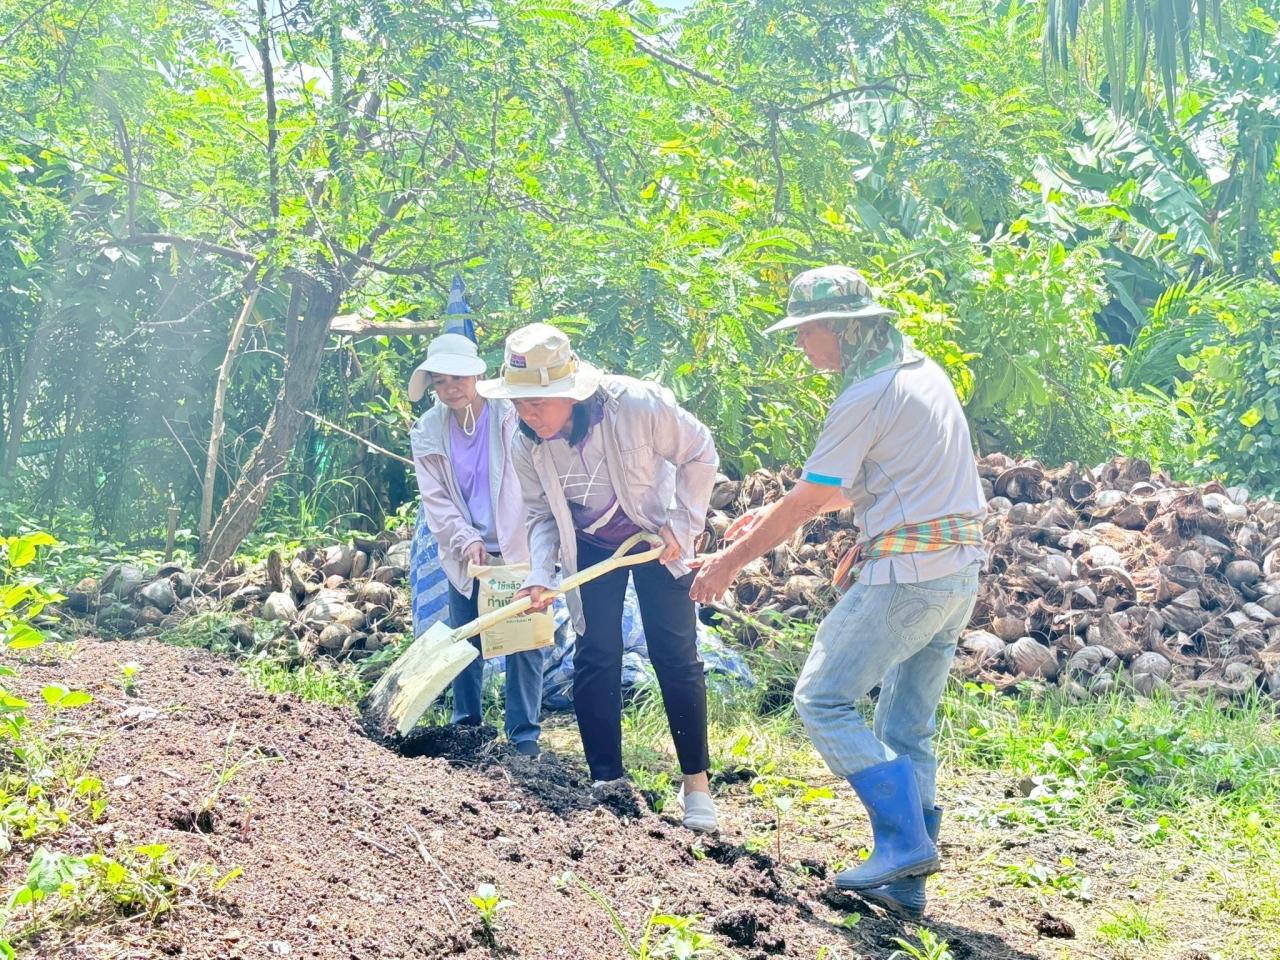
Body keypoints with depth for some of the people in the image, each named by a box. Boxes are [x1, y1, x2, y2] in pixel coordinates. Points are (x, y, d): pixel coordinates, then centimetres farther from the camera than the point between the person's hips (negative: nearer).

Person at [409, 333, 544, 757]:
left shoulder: (511, 414, -7)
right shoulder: (428, 431, 2)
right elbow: (436, 499, 1)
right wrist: (466, 540, -13)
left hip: (518, 549, -3)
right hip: (466, 553, 3)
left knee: (523, 641, -3)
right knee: (465, 643, 10)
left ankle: (524, 733, 6)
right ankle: (466, 726, 24)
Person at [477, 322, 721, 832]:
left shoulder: (638, 405, -32)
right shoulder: (528, 445, -20)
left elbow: (699, 454, -16)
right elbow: (541, 514, -7)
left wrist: (680, 523, -19)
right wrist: (540, 577, -22)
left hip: (657, 538, -3)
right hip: (588, 546, 3)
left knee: (676, 656, -2)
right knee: (595, 657, -1)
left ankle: (697, 784, 9)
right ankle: (605, 780, 10)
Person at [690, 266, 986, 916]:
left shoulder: (866, 395, -13)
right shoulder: (923, 371, 16)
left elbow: (805, 501, -10)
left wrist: (729, 562, 1)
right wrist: (778, 515, 26)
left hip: (907, 574, -10)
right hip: (961, 569, 10)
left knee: (823, 699, -3)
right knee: (907, 728, 11)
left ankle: (904, 839, -8)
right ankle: (903, 886, 13)